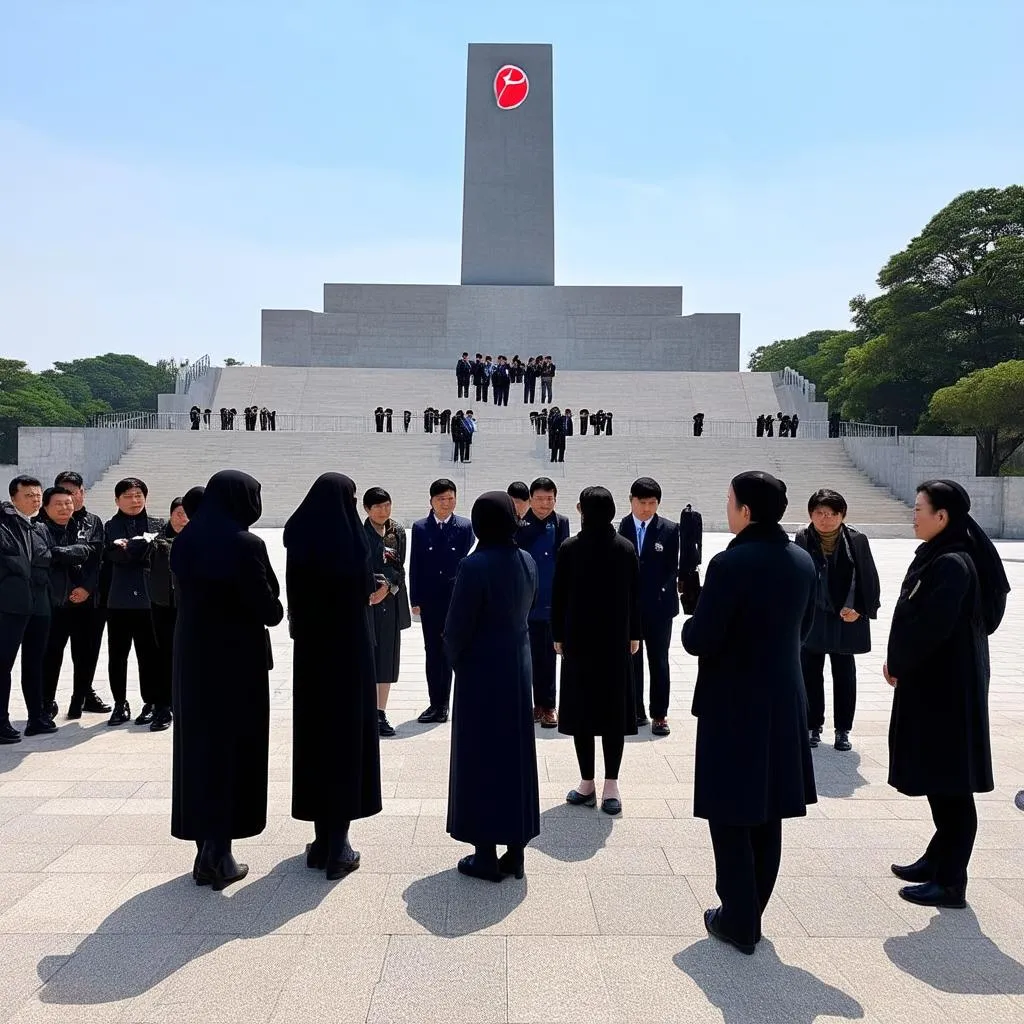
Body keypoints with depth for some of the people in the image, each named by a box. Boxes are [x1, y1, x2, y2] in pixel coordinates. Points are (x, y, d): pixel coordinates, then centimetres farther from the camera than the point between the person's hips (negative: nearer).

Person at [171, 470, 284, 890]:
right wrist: (275, 611, 5)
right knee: (233, 749, 4)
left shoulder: (185, 541, 4)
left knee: (198, 746, 13)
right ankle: (218, 855, 9)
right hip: (238, 659, -6)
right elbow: (268, 608, -15)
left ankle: (205, 849, 21)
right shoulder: (245, 544, -16)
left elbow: (185, 594, 10)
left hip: (192, 658, 6)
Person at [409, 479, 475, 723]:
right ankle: (436, 703, 15)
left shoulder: (465, 527, 1)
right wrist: (415, 600, -1)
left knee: (447, 652, 5)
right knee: (432, 652, 7)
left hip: (455, 599, -1)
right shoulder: (420, 528, 5)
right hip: (429, 600, 2)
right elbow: (415, 566, 4)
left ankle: (442, 703, 14)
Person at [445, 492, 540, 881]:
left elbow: (457, 627, -16)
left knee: (480, 758, 5)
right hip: (518, 668, 6)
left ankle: (486, 855, 13)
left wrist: (455, 659, 2)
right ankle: (515, 851, 22)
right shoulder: (527, 562, -1)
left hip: (481, 672, -6)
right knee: (516, 755, 13)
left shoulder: (475, 565, -20)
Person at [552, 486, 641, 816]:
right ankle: (611, 786, 5)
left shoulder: (569, 548, -7)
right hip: (616, 640, 2)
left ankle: (587, 784, 9)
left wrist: (558, 635, 4)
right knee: (614, 708, 6)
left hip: (578, 638, -1)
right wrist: (634, 635, 10)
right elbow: (634, 595, 2)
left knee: (581, 708, 6)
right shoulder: (626, 548, -2)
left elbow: (558, 596, -5)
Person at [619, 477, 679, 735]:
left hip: (658, 607, -1)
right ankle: (636, 711, 21)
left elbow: (673, 569, -2)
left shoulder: (670, 530, -2)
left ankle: (659, 715, 14)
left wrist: (662, 595, -10)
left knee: (659, 662, 6)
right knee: (631, 661, 10)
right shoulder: (619, 528, -1)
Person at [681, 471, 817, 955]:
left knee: (731, 817, 6)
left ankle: (739, 921, 16)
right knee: (767, 815, 17)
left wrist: (692, 623, 1)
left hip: (733, 704, -7)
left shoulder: (730, 563, -21)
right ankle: (751, 911, 31)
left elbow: (699, 640, -20)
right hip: (784, 702, 7)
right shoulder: (802, 561, 2)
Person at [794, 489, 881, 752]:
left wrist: (859, 610, -8)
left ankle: (843, 730, 22)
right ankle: (813, 726, 23)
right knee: (810, 673, 9)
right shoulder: (803, 539, -5)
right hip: (811, 619, 0)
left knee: (844, 675, 10)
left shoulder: (856, 540, -6)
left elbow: (869, 579, 0)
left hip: (846, 620, 0)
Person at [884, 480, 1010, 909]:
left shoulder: (952, 564, -20)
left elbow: (932, 626, -24)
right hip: (935, 681, 10)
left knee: (950, 786, 0)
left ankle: (951, 883, 10)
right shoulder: (938, 556, 10)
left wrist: (897, 664, -10)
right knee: (939, 780, 18)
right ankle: (939, 860, 31)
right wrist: (900, 661, 4)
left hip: (945, 685, -10)